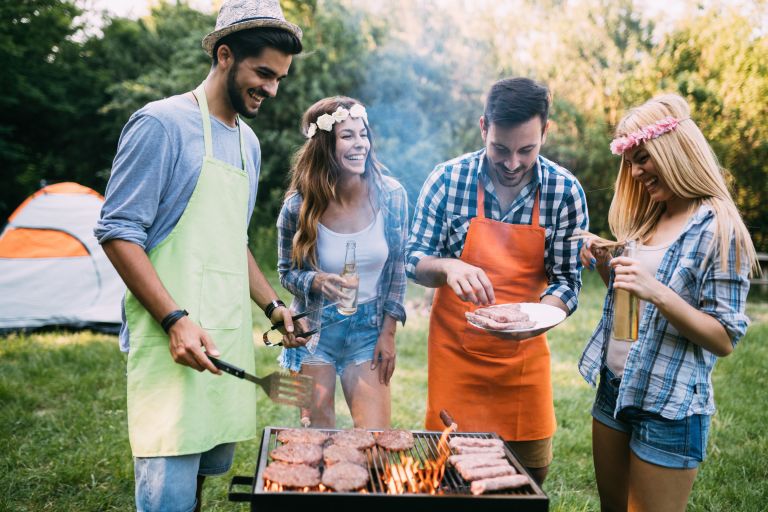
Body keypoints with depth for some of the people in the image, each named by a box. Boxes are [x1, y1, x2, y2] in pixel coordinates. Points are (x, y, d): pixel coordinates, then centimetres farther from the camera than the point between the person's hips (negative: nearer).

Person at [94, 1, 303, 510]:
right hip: (172, 338, -7)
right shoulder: (162, 123, -8)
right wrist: (175, 319, -19)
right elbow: (118, 231, -11)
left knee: (213, 464, 13)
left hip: (229, 336, 8)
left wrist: (272, 304, 13)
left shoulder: (249, 143, 16)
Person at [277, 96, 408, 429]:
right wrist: (318, 281, -23)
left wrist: (388, 334, -1)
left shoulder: (390, 195, -10)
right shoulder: (298, 206, -13)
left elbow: (398, 270, -1)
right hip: (315, 329, 0)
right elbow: (287, 273, 0)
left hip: (369, 329, 1)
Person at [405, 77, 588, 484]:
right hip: (455, 353, -1)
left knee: (531, 473, 12)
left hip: (524, 356, 1)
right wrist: (447, 267, -27)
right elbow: (414, 260, -5)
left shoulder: (565, 191, -8)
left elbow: (567, 280, -4)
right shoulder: (447, 179, -10)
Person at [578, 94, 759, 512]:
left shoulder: (718, 229, -14)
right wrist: (605, 266, -2)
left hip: (668, 406, -7)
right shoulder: (649, 218, 7)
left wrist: (658, 292, -30)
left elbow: (724, 340, -16)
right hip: (615, 388, 7)